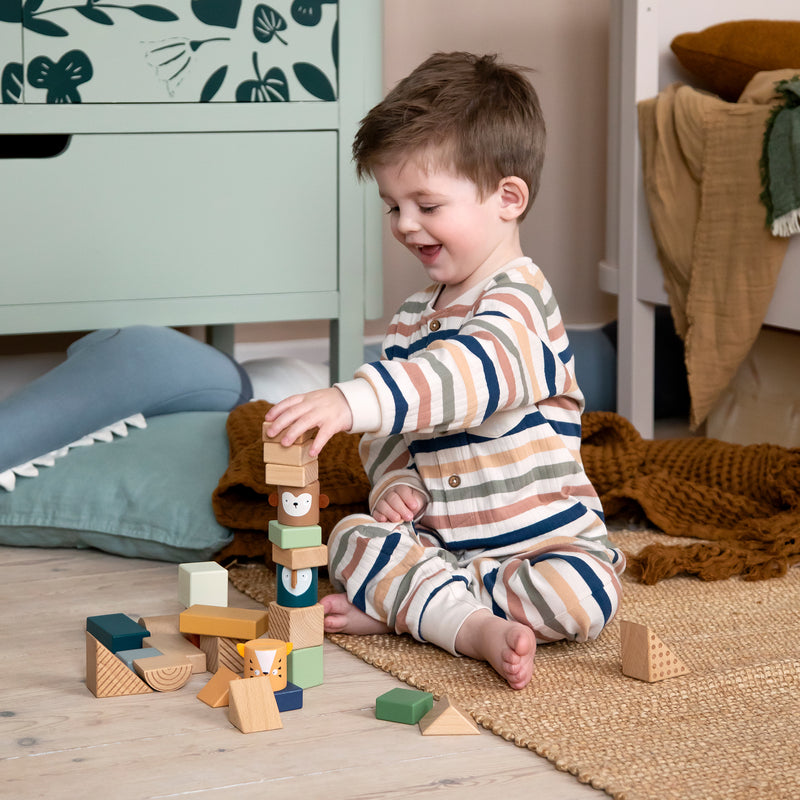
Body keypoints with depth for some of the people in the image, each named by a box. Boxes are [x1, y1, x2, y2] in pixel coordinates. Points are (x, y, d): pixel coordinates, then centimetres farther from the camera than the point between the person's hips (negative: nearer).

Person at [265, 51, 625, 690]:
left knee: (584, 593, -33)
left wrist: (352, 401, -54)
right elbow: (391, 423, 17)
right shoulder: (415, 314, 11)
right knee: (352, 536, -15)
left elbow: (471, 373, -39)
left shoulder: (517, 299, -17)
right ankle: (477, 627, -28)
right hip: (438, 537, 7)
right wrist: (394, 480, -8)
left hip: (545, 539, -7)